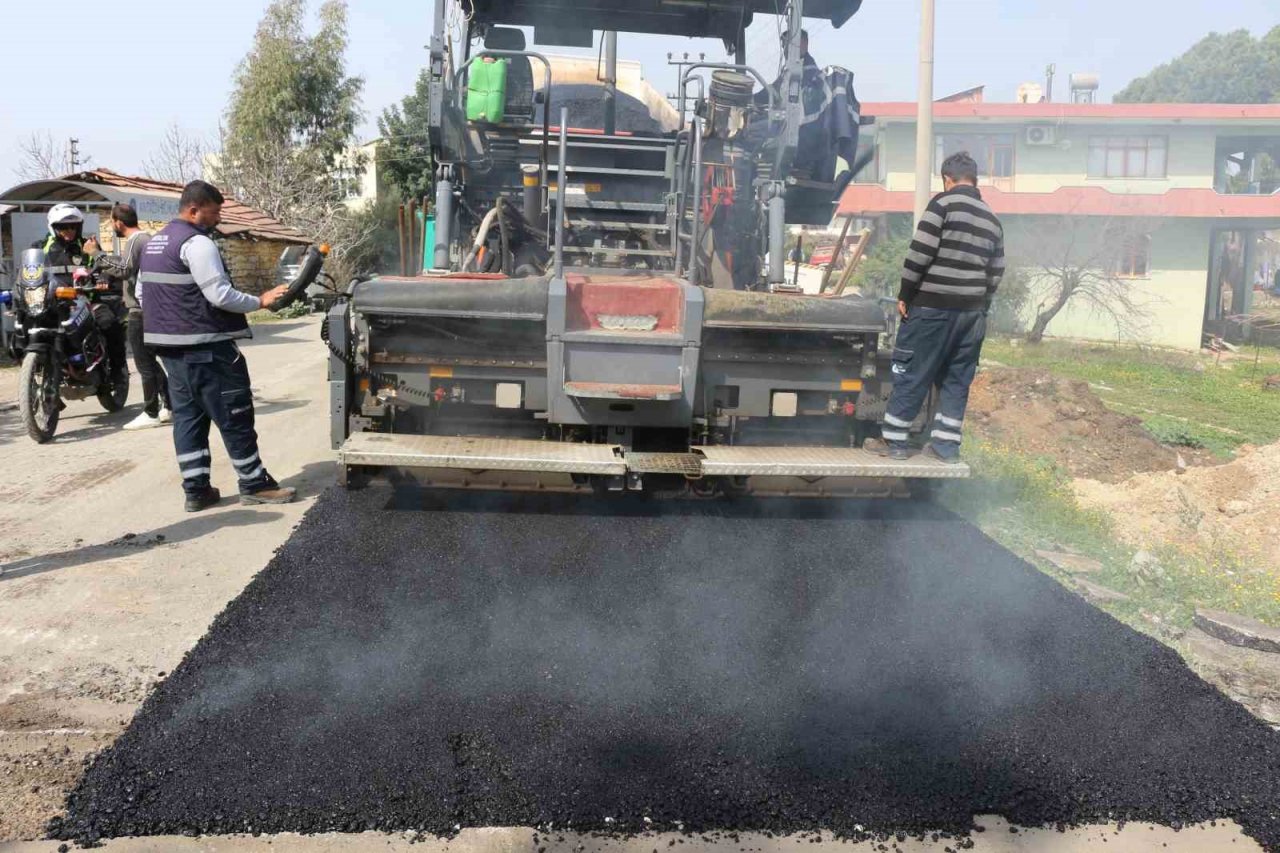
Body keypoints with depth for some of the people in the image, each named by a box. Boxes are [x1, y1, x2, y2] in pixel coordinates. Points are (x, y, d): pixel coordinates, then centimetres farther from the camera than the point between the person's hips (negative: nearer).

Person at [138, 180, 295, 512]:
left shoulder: (153, 243, 15)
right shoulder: (197, 243, -16)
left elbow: (142, 291, 21)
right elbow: (220, 295, -21)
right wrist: (260, 301, -9)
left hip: (169, 344, 10)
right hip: (205, 347, -9)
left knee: (187, 415, 11)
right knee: (234, 416, -1)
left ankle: (196, 489, 12)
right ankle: (254, 484, 5)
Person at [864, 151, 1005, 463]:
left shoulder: (943, 202, -6)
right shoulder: (992, 219, 15)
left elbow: (920, 252, -13)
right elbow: (995, 274, 13)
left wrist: (905, 295, -6)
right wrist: (980, 309, 19)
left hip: (933, 306, -6)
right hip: (972, 312, 6)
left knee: (911, 374, 1)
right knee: (957, 380, 11)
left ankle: (893, 440, 6)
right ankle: (946, 444, 13)